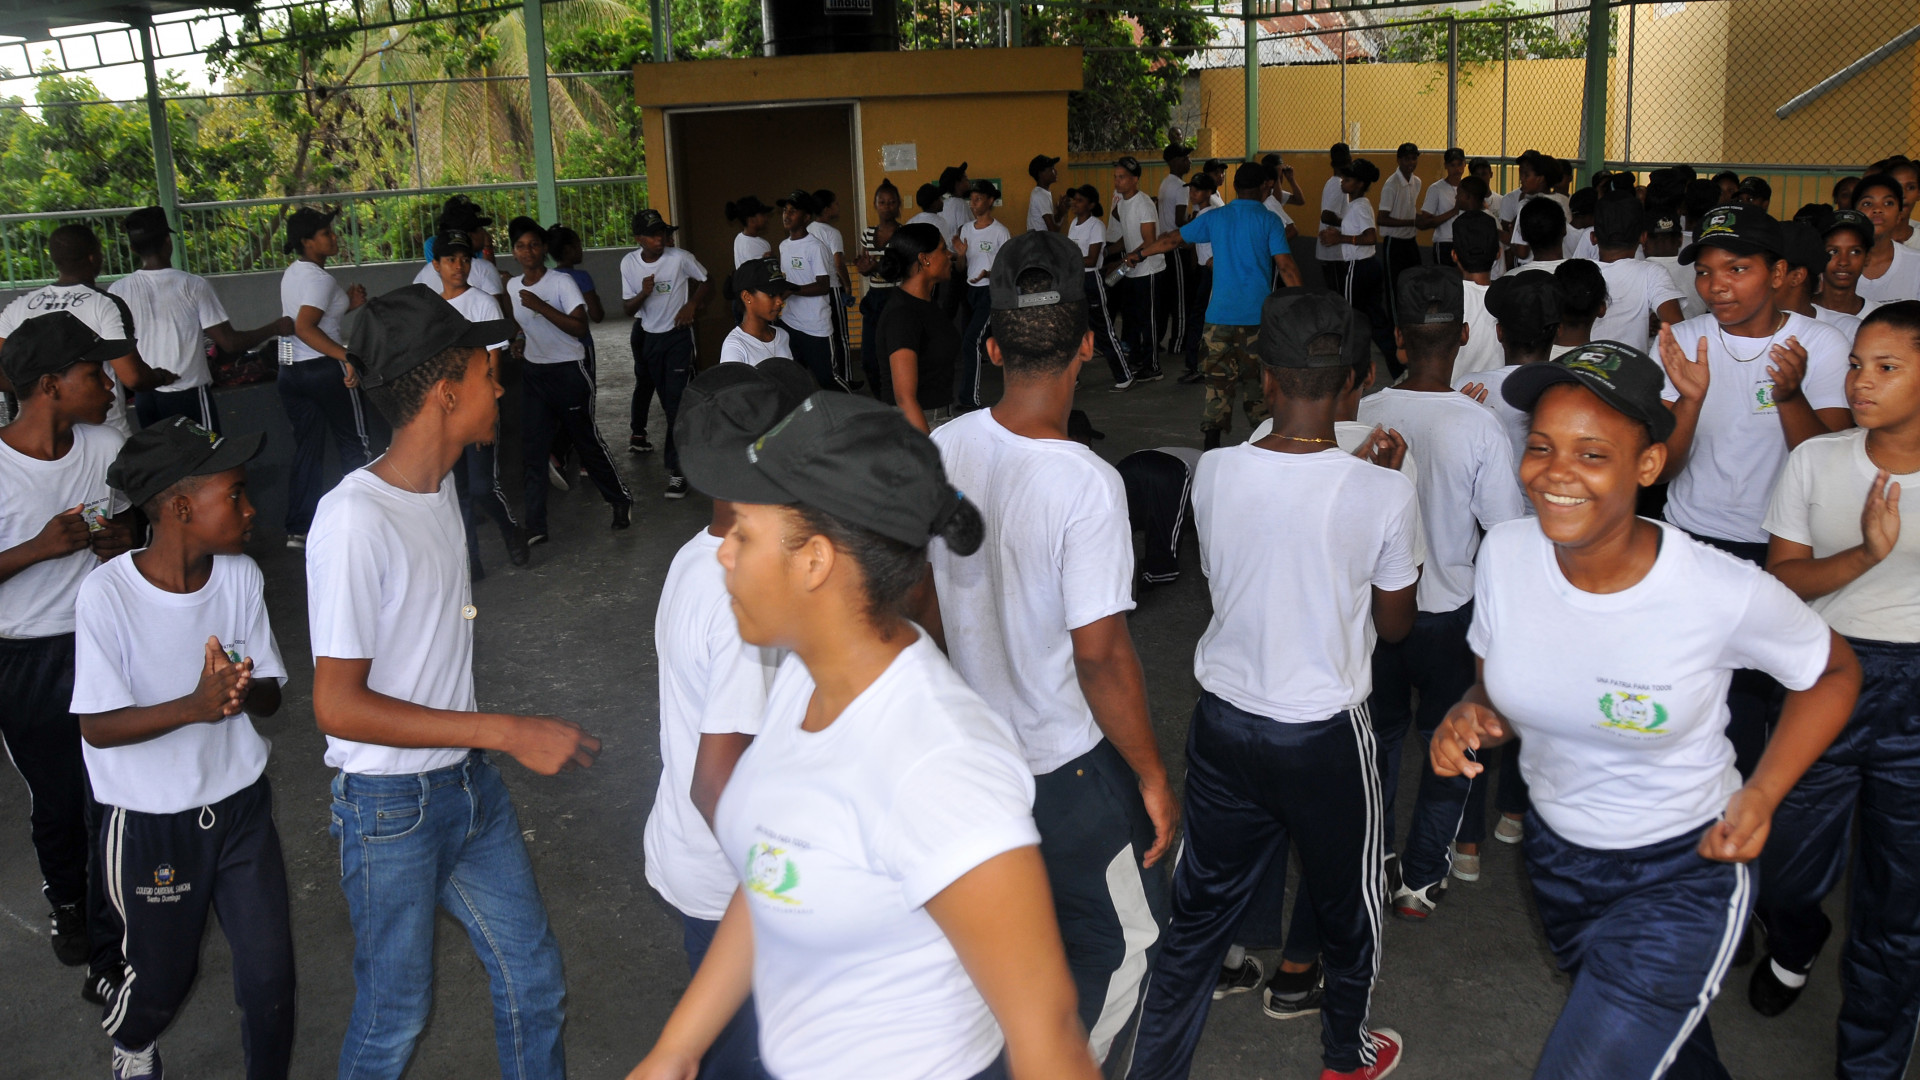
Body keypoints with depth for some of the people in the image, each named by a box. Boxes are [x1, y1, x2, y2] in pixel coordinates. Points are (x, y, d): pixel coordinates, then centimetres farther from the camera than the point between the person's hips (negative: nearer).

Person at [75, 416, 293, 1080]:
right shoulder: (106, 594, -20)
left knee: (270, 976, 3)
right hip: (150, 822, -3)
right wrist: (195, 706, -32)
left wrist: (245, 690, -24)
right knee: (162, 976, 16)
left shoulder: (240, 577, -7)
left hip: (241, 805, 3)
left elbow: (270, 695, 0)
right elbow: (98, 727, -17)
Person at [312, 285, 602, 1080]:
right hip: (391, 805, -8)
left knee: (533, 977, 16)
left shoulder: (439, 487, 3)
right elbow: (339, 706, -24)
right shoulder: (355, 518, -24)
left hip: (470, 780, 8)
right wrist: (506, 732, -25)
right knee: (396, 1014, 9)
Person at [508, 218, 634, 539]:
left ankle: (621, 500, 26)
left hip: (568, 371, -5)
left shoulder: (561, 283, -11)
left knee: (587, 439, 5)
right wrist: (519, 341, 6)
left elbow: (579, 326, -22)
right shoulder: (512, 287, 7)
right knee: (529, 447, -1)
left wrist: (540, 306, -26)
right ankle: (535, 525, 3)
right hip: (532, 373, 6)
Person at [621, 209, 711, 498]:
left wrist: (692, 304, -15)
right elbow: (628, 308, 0)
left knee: (677, 403, -11)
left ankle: (676, 469, -9)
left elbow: (707, 284, 2)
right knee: (669, 401, 14)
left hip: (678, 336, -4)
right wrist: (643, 294, -21)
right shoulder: (629, 263, -5)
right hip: (648, 336, 4)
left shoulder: (681, 258, -13)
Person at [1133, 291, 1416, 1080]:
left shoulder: (1214, 472, -11)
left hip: (1223, 721, 2)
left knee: (1200, 910, 16)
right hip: (1325, 734, -2)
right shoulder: (1382, 492, -18)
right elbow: (1394, 624, -4)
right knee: (1347, 904, 23)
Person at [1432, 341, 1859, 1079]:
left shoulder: (1724, 593, -27)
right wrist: (1469, 720, -21)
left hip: (1682, 876, -5)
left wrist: (1762, 795, -17)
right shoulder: (1505, 554, -16)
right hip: (1556, 854, 5)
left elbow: (1834, 672, -6)